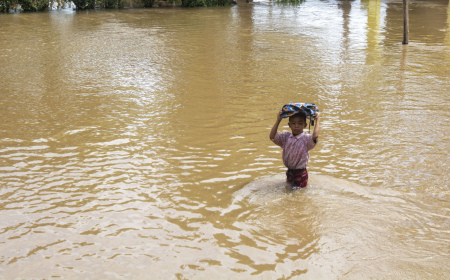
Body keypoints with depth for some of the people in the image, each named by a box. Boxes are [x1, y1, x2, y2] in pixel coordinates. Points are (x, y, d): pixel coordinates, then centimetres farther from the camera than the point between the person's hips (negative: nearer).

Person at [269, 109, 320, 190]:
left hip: (300, 173, -4)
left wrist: (317, 120, -25)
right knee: (289, 187, 21)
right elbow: (272, 136, -12)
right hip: (289, 171, 4)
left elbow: (315, 136, -34)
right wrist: (278, 121, -12)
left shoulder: (306, 139, -14)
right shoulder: (285, 137, -2)